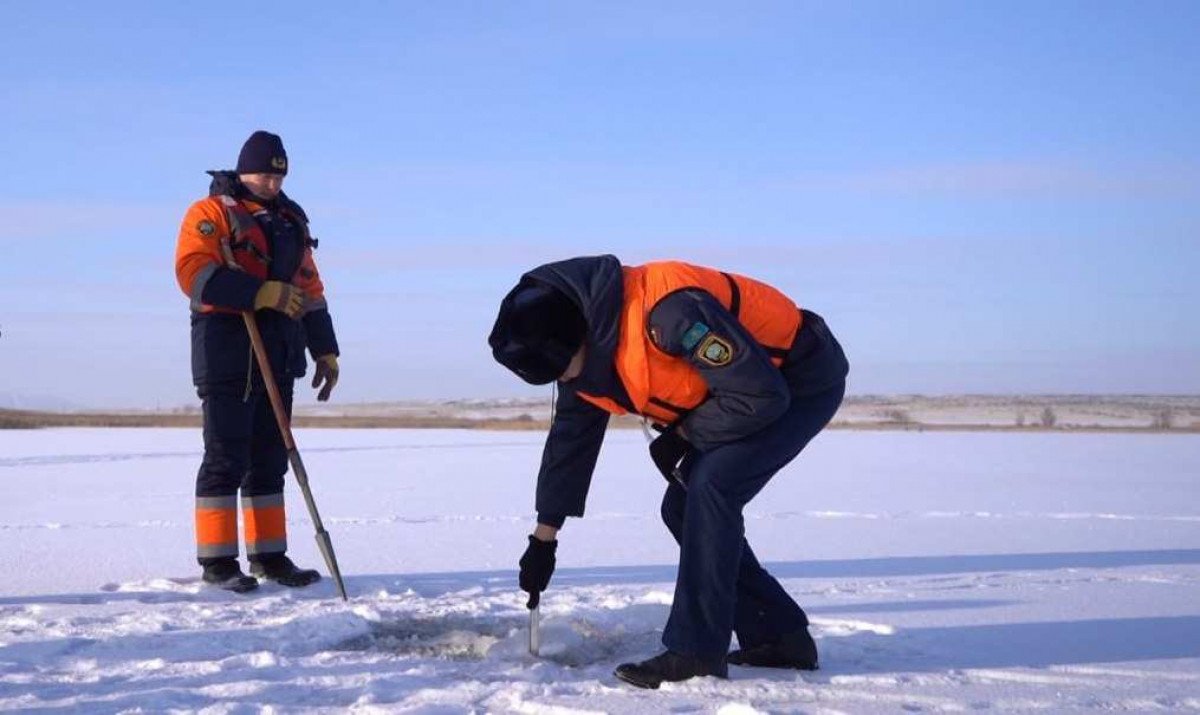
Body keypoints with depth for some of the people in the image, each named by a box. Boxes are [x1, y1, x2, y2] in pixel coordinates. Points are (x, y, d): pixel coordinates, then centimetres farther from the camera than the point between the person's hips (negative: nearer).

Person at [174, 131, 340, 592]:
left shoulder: (291, 221, 19)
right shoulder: (211, 214, -2)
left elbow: (310, 289, 20)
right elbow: (194, 272, -17)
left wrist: (326, 351, 16)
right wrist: (262, 294, -24)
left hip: (278, 357, 7)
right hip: (227, 354, -6)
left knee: (269, 459, 9)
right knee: (226, 458, -5)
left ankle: (269, 555, 15)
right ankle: (217, 560, 0)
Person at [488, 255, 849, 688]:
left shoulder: (669, 311, -36)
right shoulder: (587, 349, -6)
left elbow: (762, 395, -31)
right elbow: (570, 438, 5)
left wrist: (681, 435, -17)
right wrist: (544, 538, 9)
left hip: (804, 381, -9)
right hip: (746, 386, 9)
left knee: (710, 487, -23)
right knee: (684, 508, 4)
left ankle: (696, 652, -17)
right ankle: (780, 636, 13)